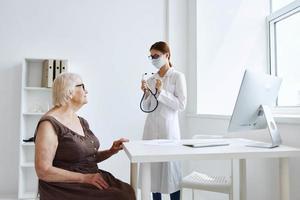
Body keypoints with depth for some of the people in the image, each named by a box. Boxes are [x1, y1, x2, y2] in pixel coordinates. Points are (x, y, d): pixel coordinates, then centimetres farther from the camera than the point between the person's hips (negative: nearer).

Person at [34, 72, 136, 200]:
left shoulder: (82, 122, 10)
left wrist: (111, 151, 0)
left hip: (92, 181, 7)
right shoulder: (49, 124, -14)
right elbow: (43, 171, -19)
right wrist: (84, 178, -21)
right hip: (66, 188, -7)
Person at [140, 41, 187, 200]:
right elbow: (146, 108, 12)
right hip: (151, 127, 5)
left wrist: (161, 92, -14)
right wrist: (146, 93, -5)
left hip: (168, 126, -5)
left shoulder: (177, 76, -2)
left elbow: (181, 105, -9)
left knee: (171, 165, -1)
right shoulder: (151, 79, 11)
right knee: (152, 164, 7)